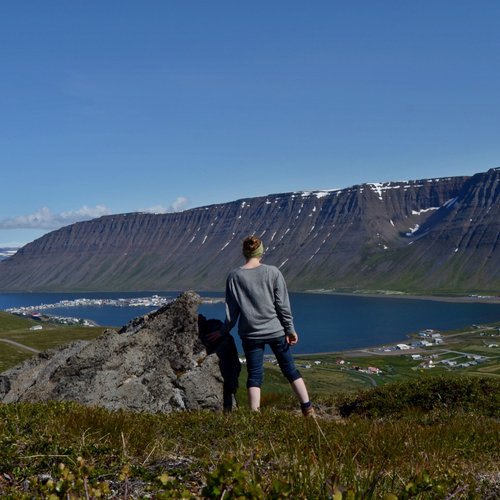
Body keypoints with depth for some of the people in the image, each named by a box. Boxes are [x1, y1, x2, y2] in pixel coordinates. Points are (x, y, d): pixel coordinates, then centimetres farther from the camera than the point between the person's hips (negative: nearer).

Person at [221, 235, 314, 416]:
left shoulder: (234, 276, -6)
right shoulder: (273, 272, -7)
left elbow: (231, 311, -1)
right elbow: (283, 304, -5)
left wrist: (224, 331, 12)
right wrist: (290, 329, 3)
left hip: (250, 335, 0)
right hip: (276, 331, 0)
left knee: (254, 376, 7)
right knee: (290, 370, 13)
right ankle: (307, 408, 18)